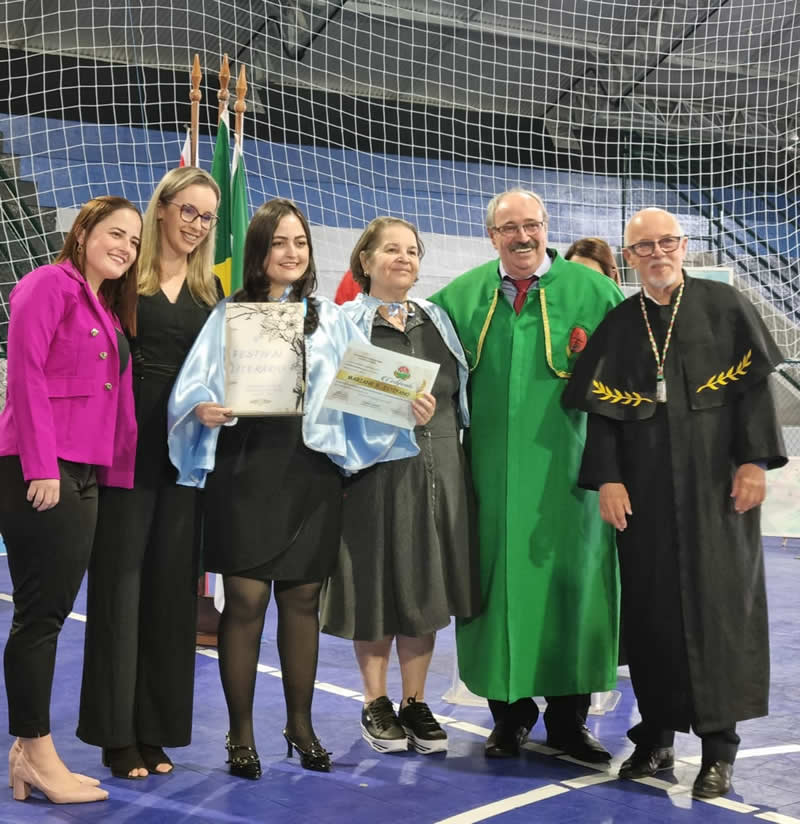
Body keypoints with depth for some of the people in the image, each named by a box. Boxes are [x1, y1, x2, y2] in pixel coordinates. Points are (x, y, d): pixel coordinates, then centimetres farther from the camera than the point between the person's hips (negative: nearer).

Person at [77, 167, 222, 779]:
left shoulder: (209, 289, 13)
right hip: (129, 447, -4)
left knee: (172, 587, 7)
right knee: (120, 582, 0)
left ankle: (155, 730, 17)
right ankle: (117, 734, 10)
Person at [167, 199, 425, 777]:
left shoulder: (331, 321, 12)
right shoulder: (229, 316, 5)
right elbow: (193, 387, -3)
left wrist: (408, 405, -15)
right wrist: (203, 408, -25)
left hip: (310, 473, 2)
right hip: (245, 470, -2)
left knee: (303, 600, 8)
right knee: (246, 600, -2)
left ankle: (301, 725, 23)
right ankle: (241, 734, 12)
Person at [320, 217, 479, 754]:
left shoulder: (438, 320, 14)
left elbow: (461, 393, 17)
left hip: (438, 472, 4)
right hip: (375, 473, -3)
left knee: (425, 588, 7)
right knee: (376, 586, 3)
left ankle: (416, 702, 19)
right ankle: (376, 704, 18)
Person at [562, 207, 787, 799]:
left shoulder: (725, 306, 3)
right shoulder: (617, 326, 8)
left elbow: (754, 385, -1)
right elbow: (601, 409, 5)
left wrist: (754, 460, -11)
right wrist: (607, 479, -6)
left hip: (716, 483, -2)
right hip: (645, 490, 2)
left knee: (718, 601, -2)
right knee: (651, 607, 4)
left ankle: (719, 745, 6)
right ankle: (657, 735, 15)